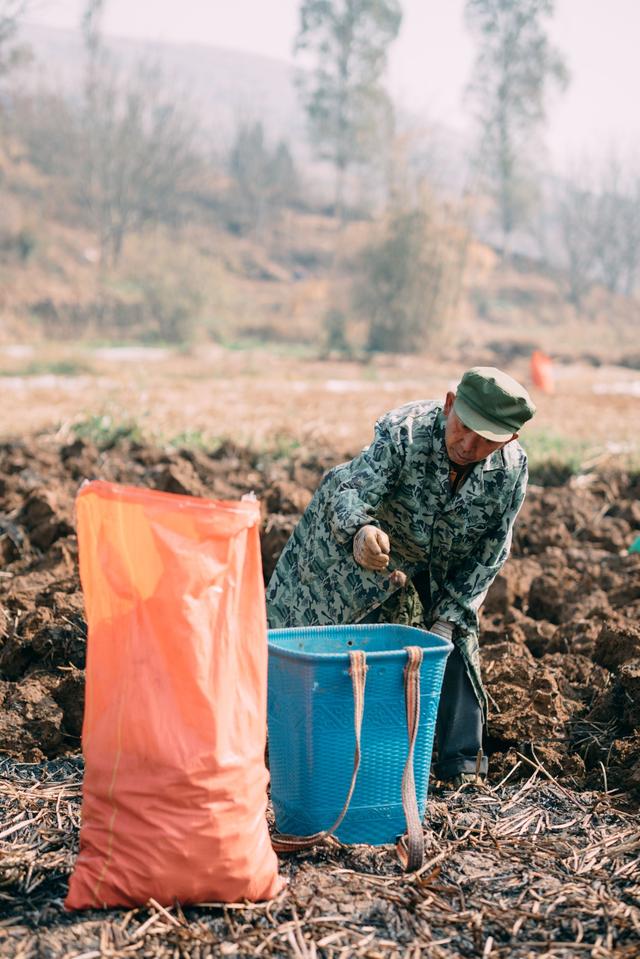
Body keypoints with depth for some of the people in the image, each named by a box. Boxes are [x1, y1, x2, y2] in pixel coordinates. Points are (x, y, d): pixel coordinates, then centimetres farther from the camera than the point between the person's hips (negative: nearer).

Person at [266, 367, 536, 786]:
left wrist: (449, 615, -18)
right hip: (377, 545, -2)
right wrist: (360, 531, -71)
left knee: (457, 642, 1)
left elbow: (490, 552, -16)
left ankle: (462, 763, 15)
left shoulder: (512, 467, -28)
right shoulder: (403, 432, -39)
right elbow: (348, 491, -47)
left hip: (448, 566, 3)